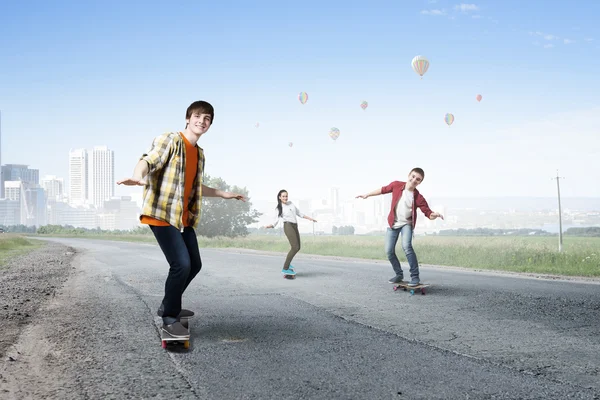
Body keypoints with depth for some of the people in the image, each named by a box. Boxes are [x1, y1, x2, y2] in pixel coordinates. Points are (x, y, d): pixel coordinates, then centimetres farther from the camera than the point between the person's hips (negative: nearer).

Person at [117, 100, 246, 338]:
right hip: (162, 214, -9)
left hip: (185, 218, 9)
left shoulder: (199, 153, 16)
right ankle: (169, 318, 1)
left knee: (194, 265, 13)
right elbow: (147, 161, -24)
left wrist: (224, 194, 32)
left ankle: (169, 306, 33)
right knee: (181, 264, -17)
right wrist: (138, 176, -46)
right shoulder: (169, 140, -8)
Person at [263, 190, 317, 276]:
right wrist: (270, 226, -25)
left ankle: (287, 262, 37)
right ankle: (285, 269, -20)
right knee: (295, 247, -20)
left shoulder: (291, 203, 16)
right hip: (288, 226, -7)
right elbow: (277, 220, -6)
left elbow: (299, 213, 25)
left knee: (297, 247, 16)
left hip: (295, 227, 7)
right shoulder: (279, 208, 2)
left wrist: (310, 218, 25)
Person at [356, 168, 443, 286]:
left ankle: (415, 276, -19)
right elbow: (383, 190, 5)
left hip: (407, 224, -3)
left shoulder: (418, 197, -20)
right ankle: (399, 274, 21)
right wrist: (367, 195, 12)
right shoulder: (396, 185, -13)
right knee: (389, 251, 0)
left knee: (406, 246, -27)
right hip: (393, 223, 3)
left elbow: (428, 214, -18)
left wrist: (434, 215, -42)